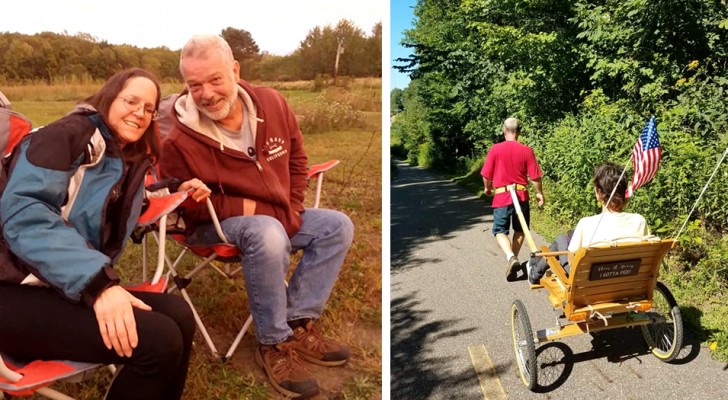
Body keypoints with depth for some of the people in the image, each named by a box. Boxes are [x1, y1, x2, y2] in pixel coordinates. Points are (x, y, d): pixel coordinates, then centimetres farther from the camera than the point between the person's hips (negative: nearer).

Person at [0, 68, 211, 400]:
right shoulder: (69, 134, -8)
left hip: (69, 287, 8)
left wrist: (180, 196, 16)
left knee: (178, 315, -14)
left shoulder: (131, 162, 15)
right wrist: (97, 282, -31)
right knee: (158, 339, -24)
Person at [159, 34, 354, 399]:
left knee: (337, 226, -8)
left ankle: (297, 323, -9)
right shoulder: (180, 142, -21)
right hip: (216, 224, -6)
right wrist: (244, 208, -23)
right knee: (268, 234, -38)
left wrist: (293, 206, -3)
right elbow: (181, 204, -12)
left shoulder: (272, 103, -8)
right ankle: (273, 344, -20)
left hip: (279, 216, 6)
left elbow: (297, 156, 8)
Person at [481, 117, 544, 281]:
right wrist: (539, 193, 13)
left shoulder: (495, 149, -7)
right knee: (520, 230, 19)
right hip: (521, 196, 2)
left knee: (500, 231, 6)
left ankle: (511, 257, -17)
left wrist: (487, 188, 16)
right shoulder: (526, 150, -5)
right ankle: (513, 259, 24)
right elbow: (535, 176, -3)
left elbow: (486, 175, -4)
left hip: (501, 196, -1)